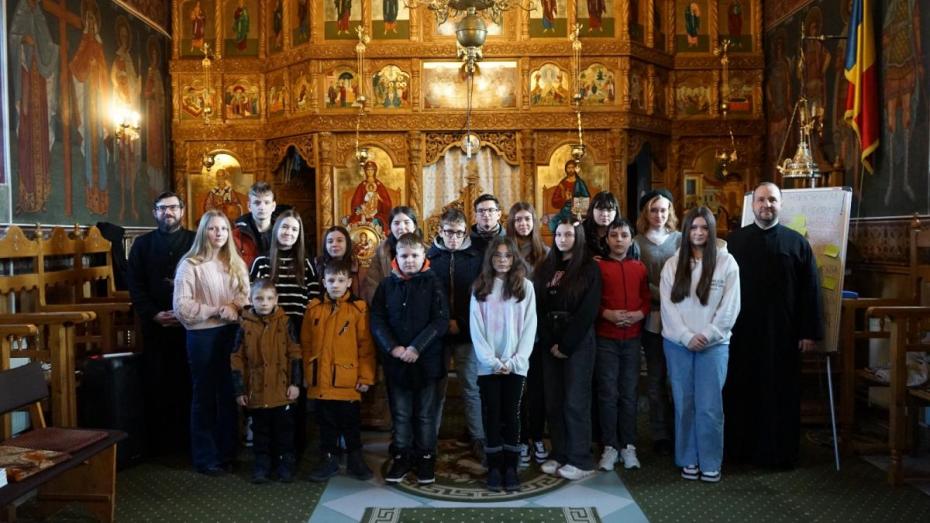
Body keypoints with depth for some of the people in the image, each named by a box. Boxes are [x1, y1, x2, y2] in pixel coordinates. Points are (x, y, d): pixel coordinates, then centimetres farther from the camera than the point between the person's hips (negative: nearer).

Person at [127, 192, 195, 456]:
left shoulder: (195, 242, 6)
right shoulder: (142, 244, 10)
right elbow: (135, 286, 4)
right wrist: (155, 315, -8)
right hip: (155, 325, 1)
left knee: (188, 383, -1)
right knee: (156, 385, 3)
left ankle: (188, 439, 9)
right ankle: (158, 442, 12)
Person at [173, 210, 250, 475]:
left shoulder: (235, 263, 10)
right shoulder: (190, 264, -7)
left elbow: (246, 296, 8)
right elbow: (182, 306, -13)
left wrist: (234, 307, -13)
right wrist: (216, 311, -17)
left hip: (231, 333, 5)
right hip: (203, 335, -5)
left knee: (229, 393, 10)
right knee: (204, 396, 5)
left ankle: (227, 451, 23)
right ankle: (205, 457, 15)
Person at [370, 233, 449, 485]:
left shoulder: (432, 283, -2)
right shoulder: (387, 284, 4)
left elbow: (441, 320, -9)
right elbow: (377, 320, 0)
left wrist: (416, 347, -16)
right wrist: (393, 348, -13)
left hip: (427, 359, -2)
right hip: (395, 360, 2)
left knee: (425, 414, 8)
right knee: (400, 414, 10)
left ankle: (426, 457, 21)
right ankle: (402, 457, 22)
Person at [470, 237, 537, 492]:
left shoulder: (525, 286, 2)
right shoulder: (480, 288, 4)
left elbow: (530, 326, -1)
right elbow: (476, 328, 0)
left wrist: (514, 361, -9)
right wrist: (492, 361, -9)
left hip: (515, 364, 0)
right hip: (488, 365, 1)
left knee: (511, 414, 4)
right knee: (492, 415, 4)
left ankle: (510, 467, 12)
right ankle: (494, 468, 12)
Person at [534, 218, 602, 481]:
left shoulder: (589, 268, -2)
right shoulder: (545, 268, 11)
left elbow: (588, 311, -9)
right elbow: (538, 307, 4)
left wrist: (566, 345, -12)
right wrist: (549, 343, -7)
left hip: (578, 342, -4)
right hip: (550, 343, 4)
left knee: (576, 401, -2)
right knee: (553, 400, 6)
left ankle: (581, 460, 5)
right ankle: (559, 454, 17)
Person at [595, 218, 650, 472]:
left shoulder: (639, 267, 10)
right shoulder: (597, 266, 1)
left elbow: (647, 299, 10)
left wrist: (639, 314, -9)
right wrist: (607, 313, -17)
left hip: (632, 338, 3)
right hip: (605, 338, -2)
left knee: (629, 392, 7)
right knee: (608, 392, 1)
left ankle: (628, 446, 17)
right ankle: (610, 447, 10)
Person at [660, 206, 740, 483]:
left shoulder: (726, 262, 0)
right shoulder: (672, 265, 5)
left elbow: (730, 307, -4)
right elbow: (667, 306, 0)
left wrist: (706, 335, -11)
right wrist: (687, 337, -11)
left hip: (714, 344, -2)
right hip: (678, 344, 2)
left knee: (709, 407, -2)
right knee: (684, 405, 7)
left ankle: (711, 462, 10)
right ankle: (688, 459, 19)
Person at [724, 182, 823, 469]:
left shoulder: (797, 242, 3)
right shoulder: (734, 240, 4)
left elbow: (810, 290, 1)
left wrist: (809, 331, -3)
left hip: (782, 331, 0)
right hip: (742, 330, 1)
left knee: (780, 392, 6)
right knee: (742, 391, 7)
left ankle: (780, 451, 17)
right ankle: (741, 446, 20)